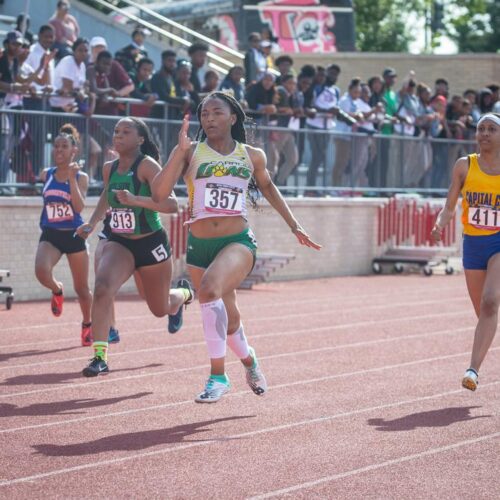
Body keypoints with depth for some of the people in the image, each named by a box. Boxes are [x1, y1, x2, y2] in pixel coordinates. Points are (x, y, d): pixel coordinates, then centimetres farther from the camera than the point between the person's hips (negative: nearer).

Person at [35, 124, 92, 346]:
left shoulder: (81, 177, -4)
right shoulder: (46, 175, 4)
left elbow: (79, 207, -18)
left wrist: (72, 178, -22)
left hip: (74, 236, -1)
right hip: (50, 235, 1)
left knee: (81, 288, 9)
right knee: (41, 271, -29)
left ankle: (87, 324, 35)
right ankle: (57, 290, 6)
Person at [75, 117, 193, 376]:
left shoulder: (147, 165, -17)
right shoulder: (109, 168, 2)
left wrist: (135, 200, -39)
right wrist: (91, 224, 12)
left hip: (151, 244, -4)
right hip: (119, 243, 4)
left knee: (160, 308, 15)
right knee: (102, 288, -26)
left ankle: (184, 293, 53)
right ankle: (100, 357, -26)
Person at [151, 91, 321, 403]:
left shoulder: (252, 156, 5)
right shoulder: (191, 152, 1)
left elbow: (267, 187, 25)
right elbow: (160, 194, -11)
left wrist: (294, 225, 26)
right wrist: (180, 151, -18)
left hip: (238, 241, -2)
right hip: (200, 245, 2)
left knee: (210, 288, -32)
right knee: (228, 319, 12)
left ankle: (218, 376, -23)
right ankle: (249, 360, 47)